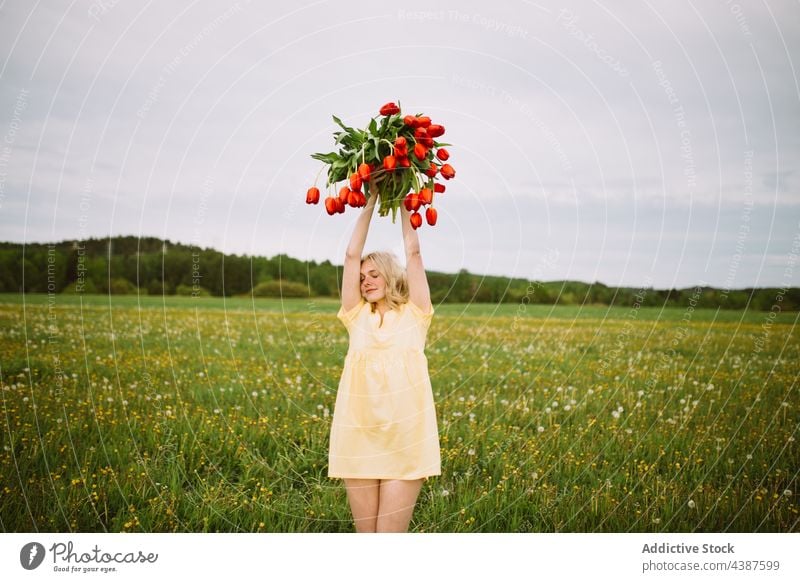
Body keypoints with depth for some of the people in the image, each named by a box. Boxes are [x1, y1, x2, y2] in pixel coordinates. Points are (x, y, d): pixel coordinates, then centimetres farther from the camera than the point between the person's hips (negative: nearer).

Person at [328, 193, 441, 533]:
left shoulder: (413, 315, 7)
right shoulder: (358, 317, 12)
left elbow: (413, 252, 5)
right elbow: (352, 255, 9)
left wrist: (402, 204, 12)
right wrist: (370, 203, 10)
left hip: (405, 438, -3)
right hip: (358, 437, 3)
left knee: (390, 536, -2)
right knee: (365, 535, 7)